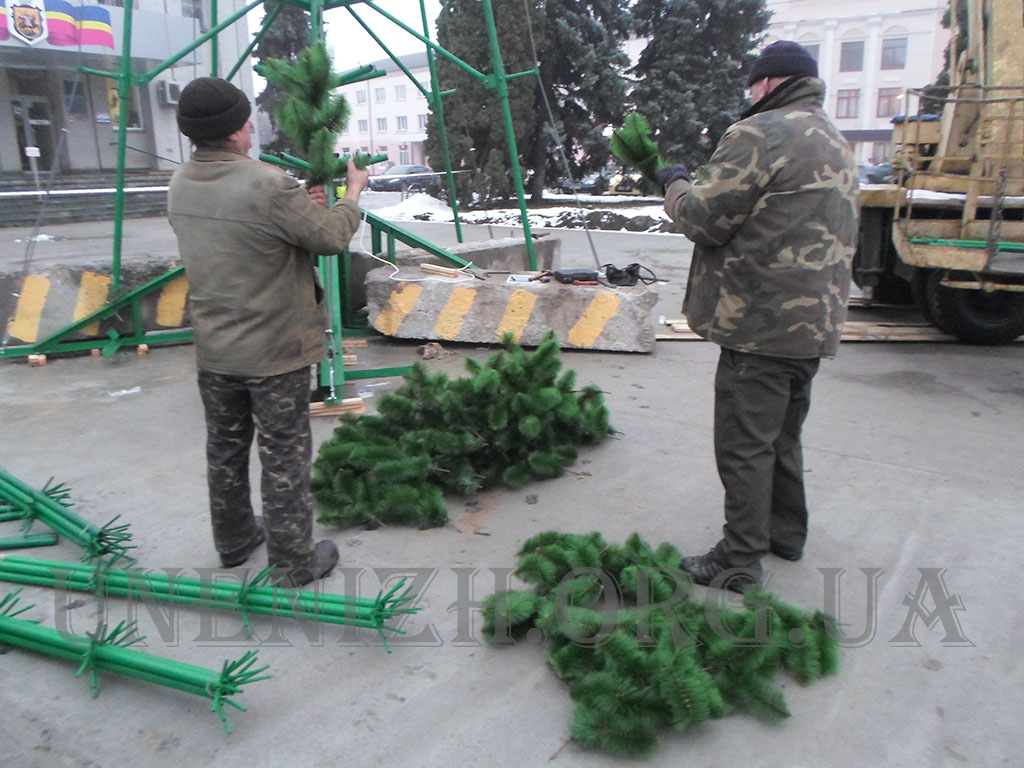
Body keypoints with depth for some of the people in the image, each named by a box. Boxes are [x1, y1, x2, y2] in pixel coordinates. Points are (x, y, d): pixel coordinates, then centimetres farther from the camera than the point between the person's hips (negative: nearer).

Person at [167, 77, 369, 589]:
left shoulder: (180, 185, 1)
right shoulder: (268, 185, -23)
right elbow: (332, 238, -12)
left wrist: (301, 207, 10)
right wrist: (354, 192, 5)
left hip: (213, 350, 7)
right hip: (274, 352, -7)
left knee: (224, 447, 20)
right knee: (284, 456, 5)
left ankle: (233, 541, 39)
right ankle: (294, 562, 18)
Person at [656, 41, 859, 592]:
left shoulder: (761, 133, -12)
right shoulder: (836, 145, 19)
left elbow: (704, 219, -14)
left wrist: (676, 185, 6)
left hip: (762, 321, -9)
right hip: (814, 321, 10)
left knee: (744, 444, -1)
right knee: (782, 437, 21)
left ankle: (740, 562, 7)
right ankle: (786, 534, 35)